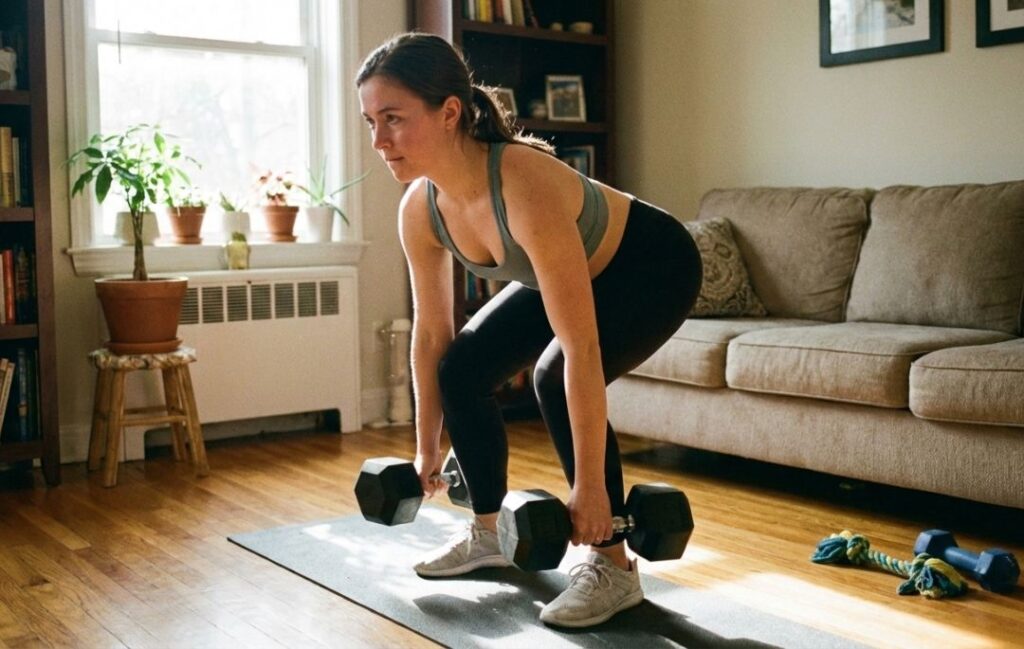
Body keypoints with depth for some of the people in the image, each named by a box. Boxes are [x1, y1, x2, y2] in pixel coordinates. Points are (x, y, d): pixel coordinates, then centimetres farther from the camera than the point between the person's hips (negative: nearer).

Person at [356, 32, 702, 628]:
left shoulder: (526, 188, -41)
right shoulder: (420, 210, -18)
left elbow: (581, 350, -40)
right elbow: (431, 334, -5)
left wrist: (590, 487, -35)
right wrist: (427, 449, 2)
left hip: (653, 266, -7)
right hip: (572, 272, 7)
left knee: (555, 378, -28)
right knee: (462, 369, -4)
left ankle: (613, 568, -11)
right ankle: (490, 532, 17)